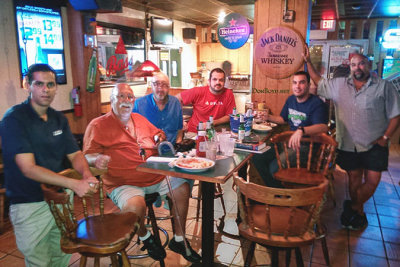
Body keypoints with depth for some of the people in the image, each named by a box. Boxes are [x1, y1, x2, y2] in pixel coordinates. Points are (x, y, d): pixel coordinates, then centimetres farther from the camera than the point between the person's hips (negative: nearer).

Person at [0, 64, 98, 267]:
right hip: (30, 205, -5)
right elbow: (28, 169, -21)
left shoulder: (59, 119, 6)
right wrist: (74, 184, -30)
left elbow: (75, 154, 6)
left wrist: (86, 174, -18)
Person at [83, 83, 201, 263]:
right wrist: (97, 159, -28)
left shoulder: (140, 119, 16)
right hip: (123, 184, -5)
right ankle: (145, 237, 4)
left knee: (182, 188, -9)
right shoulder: (98, 125, -1)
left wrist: (160, 138, 6)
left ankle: (179, 240, 10)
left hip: (155, 177, 6)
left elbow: (158, 134, 31)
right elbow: (88, 156, -4)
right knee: (136, 206, -34)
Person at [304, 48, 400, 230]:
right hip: (348, 144, 2)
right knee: (354, 178, 11)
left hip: (374, 145, -2)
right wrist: (308, 62, 9)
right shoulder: (339, 85, 5)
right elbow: (319, 82, 16)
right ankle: (359, 213, 29)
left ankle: (353, 206, 19)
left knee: (372, 180, -4)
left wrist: (385, 137, -10)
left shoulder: (383, 87, -4)